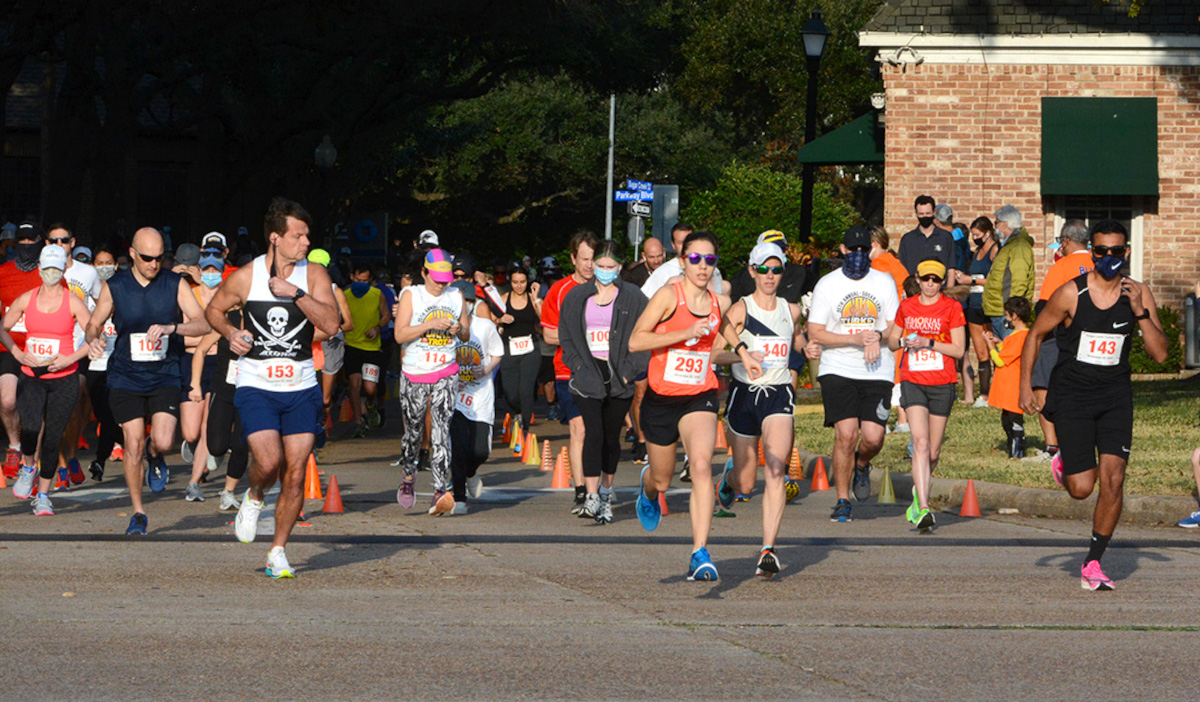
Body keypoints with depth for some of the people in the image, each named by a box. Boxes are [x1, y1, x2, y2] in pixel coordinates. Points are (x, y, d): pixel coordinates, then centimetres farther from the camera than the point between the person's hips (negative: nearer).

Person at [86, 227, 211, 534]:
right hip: (126, 378, 0)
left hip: (165, 377, 0)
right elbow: (94, 324, 12)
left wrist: (170, 328, -25)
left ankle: (156, 458, 23)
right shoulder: (114, 287, 1)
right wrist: (94, 339, -13)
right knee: (134, 445, -3)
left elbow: (203, 324, -7)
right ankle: (138, 513, 13)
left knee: (162, 441, -16)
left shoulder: (175, 285, -1)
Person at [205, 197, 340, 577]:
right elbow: (213, 310, 15)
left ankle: (277, 552, 14)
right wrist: (229, 332, -5)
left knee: (295, 475, -1)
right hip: (256, 387, -2)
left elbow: (330, 325, -14)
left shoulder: (313, 275, -1)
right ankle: (253, 497, 16)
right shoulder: (244, 278, -3)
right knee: (269, 463, -20)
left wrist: (296, 292, -21)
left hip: (301, 389, 2)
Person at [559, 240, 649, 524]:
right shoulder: (577, 297, 9)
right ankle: (592, 497, -20)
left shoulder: (634, 298, 3)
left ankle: (606, 493, 26)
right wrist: (577, 364, 0)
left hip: (619, 377, 0)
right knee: (593, 433, -15)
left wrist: (629, 370, -7)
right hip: (587, 376, 0)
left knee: (611, 437, 8)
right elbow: (565, 335, 14)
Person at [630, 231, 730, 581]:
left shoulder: (721, 303, 5)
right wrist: (685, 334, -22)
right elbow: (635, 341, -16)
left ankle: (700, 553, -26)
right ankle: (648, 489, 55)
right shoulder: (669, 295, -10)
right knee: (662, 480, 15)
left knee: (701, 466, -23)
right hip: (661, 398, -1)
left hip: (700, 397, 2)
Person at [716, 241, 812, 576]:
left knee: (775, 472, -18)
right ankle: (730, 477, 48)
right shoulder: (740, 309, -7)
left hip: (779, 396, 2)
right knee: (746, 484, 8)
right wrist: (743, 352, -49)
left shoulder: (791, 310, 8)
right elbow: (720, 332, -30)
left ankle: (769, 550, -21)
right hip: (744, 394, -2)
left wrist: (808, 347, 8)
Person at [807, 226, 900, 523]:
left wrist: (878, 337, -13)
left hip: (877, 373, 2)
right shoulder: (827, 285, 2)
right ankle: (842, 501, 0)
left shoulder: (885, 282, 9)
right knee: (846, 434, -14)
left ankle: (862, 466, 28)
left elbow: (895, 328, 11)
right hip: (838, 370, -2)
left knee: (873, 437, -9)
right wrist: (856, 338, -14)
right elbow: (815, 332, -2)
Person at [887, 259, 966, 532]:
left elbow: (959, 349, -3)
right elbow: (891, 341, 20)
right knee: (921, 443, -17)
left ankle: (918, 493, 33)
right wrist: (903, 341, -3)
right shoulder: (906, 307, 9)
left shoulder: (951, 307, 1)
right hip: (912, 381, 0)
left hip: (942, 383, 0)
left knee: (933, 451, 6)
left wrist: (928, 343, -14)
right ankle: (923, 508, -23)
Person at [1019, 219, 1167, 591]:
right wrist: (1026, 387, -3)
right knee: (1081, 488, -5)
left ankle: (1093, 564, 2)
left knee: (1113, 480, -11)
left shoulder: (1138, 295, -3)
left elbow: (1160, 353, -7)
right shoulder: (1070, 294, -10)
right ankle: (1063, 463, 33)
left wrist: (1139, 312, -20)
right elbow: (1035, 335, 3)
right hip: (1072, 394, -2)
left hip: (1115, 396, 2)